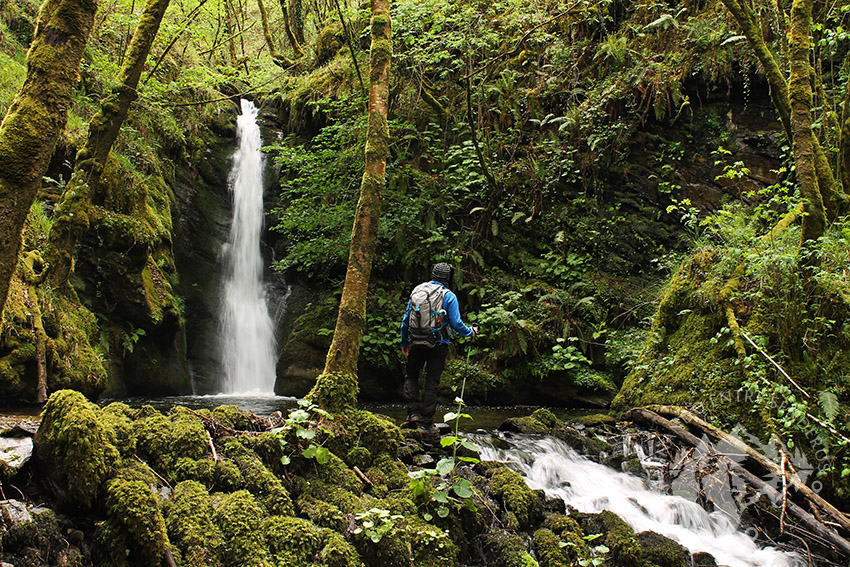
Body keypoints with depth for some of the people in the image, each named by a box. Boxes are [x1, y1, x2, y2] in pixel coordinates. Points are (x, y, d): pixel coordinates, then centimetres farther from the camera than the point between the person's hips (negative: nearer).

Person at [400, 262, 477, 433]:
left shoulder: (417, 290, 5)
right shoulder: (449, 296, -5)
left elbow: (406, 319, 9)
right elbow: (456, 323, -7)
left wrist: (404, 342, 20)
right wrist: (471, 332, 12)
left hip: (417, 343, 2)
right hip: (438, 345, -2)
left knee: (410, 375, 19)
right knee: (431, 382, 3)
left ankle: (413, 411, 4)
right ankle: (426, 422, 5)